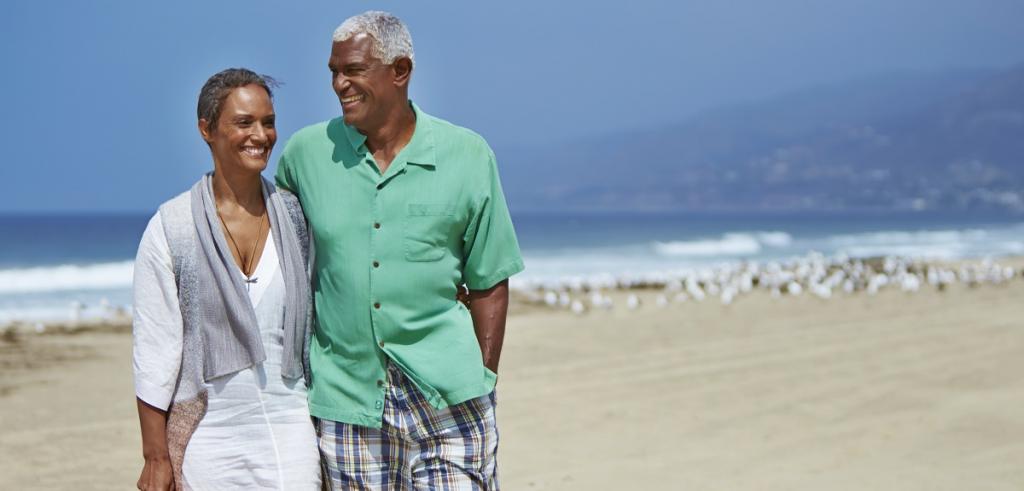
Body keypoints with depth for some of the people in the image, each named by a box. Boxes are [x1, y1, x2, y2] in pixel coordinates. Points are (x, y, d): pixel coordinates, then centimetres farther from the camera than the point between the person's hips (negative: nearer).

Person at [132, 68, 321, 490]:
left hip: (291, 425, 2)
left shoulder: (295, 217, 5)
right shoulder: (171, 227, -5)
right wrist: (156, 457, -6)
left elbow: (315, 320, 11)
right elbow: (153, 348, -5)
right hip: (207, 435, -2)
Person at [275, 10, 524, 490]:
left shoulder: (467, 156, 1)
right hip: (345, 393, 2)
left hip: (446, 394, -1)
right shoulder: (305, 152, 4)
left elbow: (489, 283, 4)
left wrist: (486, 380, 1)